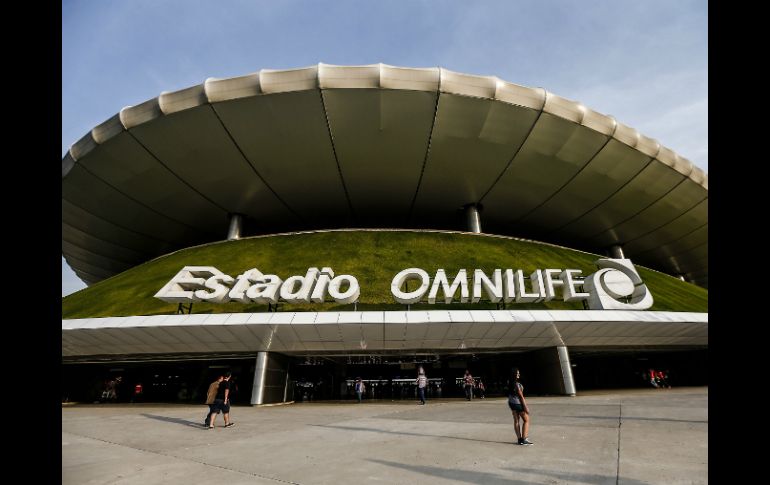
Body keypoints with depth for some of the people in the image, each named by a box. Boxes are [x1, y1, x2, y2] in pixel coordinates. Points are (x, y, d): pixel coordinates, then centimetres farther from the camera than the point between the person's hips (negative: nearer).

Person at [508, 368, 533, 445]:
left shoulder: (509, 383, 0)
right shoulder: (517, 384, -24)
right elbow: (521, 396, -18)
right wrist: (525, 407, -13)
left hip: (511, 403, 8)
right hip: (518, 403, -8)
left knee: (516, 421, 12)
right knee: (526, 420, 7)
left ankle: (519, 439, 17)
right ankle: (524, 439, 5)